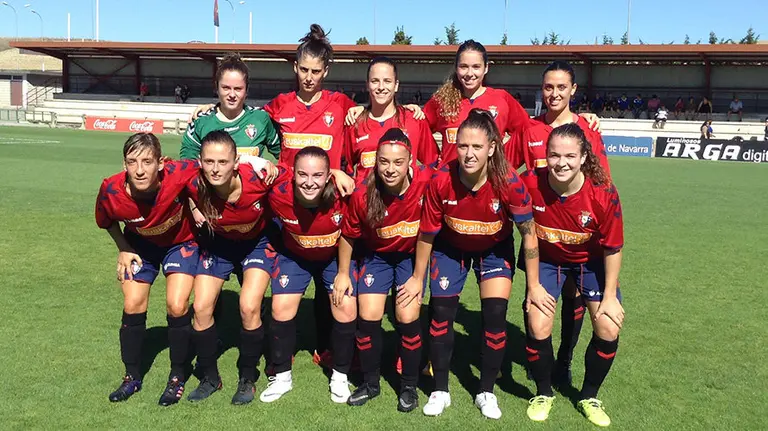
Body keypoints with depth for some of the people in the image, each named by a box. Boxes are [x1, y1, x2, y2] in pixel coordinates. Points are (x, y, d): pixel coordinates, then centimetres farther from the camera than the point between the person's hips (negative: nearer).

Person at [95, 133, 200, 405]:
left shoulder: (179, 175, -38)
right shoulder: (111, 191, -29)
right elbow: (107, 222, -4)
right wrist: (123, 250, -6)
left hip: (181, 241, -2)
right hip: (140, 244, 2)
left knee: (177, 306, -13)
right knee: (133, 305, -1)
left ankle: (178, 376, 10)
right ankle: (132, 377, 22)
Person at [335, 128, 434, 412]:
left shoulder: (426, 183, -29)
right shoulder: (363, 194, -25)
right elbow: (348, 235, -6)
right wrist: (343, 273, 3)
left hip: (412, 255, -1)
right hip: (376, 255, 1)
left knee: (408, 318, -8)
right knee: (368, 317, -3)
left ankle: (409, 386, 16)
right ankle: (370, 383, 21)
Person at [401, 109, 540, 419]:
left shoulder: (509, 182, -31)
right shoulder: (441, 180, -29)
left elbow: (528, 232, -18)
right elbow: (427, 234, -15)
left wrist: (534, 285, -13)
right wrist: (417, 278, -4)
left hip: (495, 249, 0)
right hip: (450, 247, 1)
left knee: (495, 316, -7)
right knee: (441, 312, 0)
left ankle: (486, 392, 16)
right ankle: (440, 391, 20)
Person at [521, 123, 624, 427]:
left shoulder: (604, 194, -29)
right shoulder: (530, 184, -29)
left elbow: (613, 248, -15)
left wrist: (609, 296, -11)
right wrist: (533, 284, -11)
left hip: (591, 261, 1)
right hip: (546, 259, 0)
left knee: (608, 330, -7)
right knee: (538, 328, -11)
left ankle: (589, 397, 20)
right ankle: (543, 393, 18)